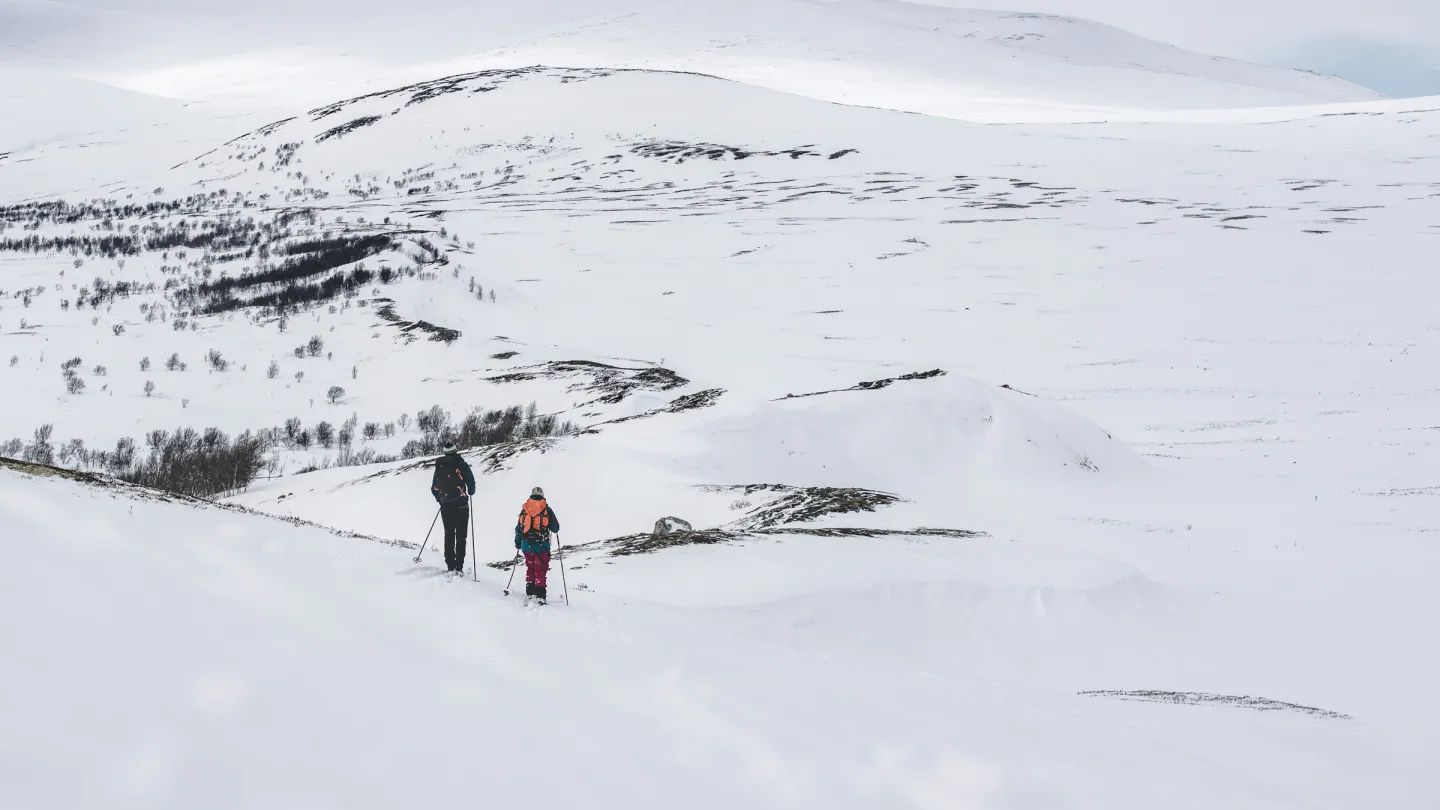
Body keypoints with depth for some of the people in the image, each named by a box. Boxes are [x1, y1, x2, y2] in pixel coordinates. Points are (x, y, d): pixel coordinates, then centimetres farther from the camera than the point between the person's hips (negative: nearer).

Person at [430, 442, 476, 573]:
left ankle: (450, 566, 11)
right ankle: (458, 566, -8)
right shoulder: (461, 465, -8)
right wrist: (471, 492, 15)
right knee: (460, 535, -1)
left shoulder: (439, 467, 4)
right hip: (460, 505, -4)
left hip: (445, 506, 4)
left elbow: (434, 488, 9)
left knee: (449, 535, 13)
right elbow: (471, 482, -8)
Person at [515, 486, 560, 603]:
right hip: (541, 546, -3)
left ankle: (530, 593, 20)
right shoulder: (547, 510, -4)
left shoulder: (524, 509, 3)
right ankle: (539, 596, -8)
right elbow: (555, 529, 1)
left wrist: (517, 543, 22)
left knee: (530, 568, 21)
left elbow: (518, 528, 9)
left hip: (526, 545, 3)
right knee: (540, 571, 1)